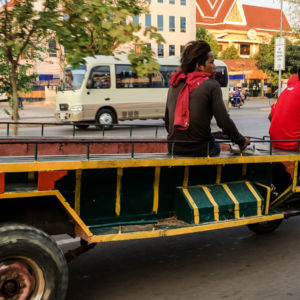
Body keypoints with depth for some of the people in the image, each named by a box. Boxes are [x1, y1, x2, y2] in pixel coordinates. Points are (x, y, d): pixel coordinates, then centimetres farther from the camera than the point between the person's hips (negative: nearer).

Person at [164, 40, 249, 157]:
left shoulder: (175, 84, 5)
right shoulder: (211, 86, -10)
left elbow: (167, 120, 13)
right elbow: (224, 121, -13)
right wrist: (241, 141, 1)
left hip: (174, 149, 5)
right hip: (199, 151, -5)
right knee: (216, 147, 29)